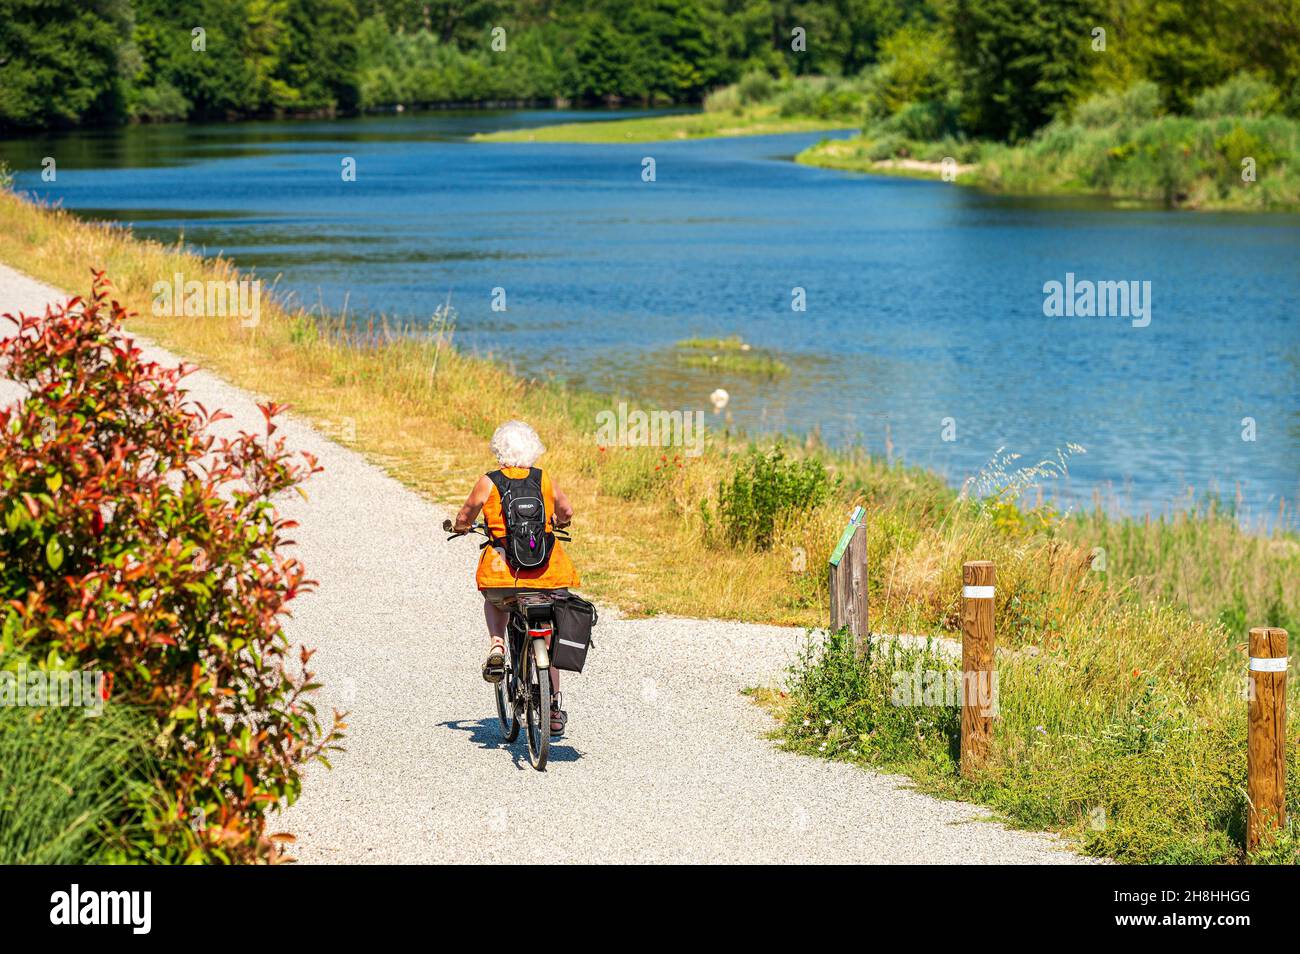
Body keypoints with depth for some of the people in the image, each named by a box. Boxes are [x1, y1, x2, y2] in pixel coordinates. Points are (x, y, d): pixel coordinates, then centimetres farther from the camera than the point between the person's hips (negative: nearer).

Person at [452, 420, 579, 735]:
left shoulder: (488, 483, -2)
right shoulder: (545, 480, 4)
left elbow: (464, 518, 6)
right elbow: (567, 513, 14)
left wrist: (460, 526, 30)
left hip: (502, 569, -1)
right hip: (548, 572, 2)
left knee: (494, 602, 34)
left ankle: (497, 644, 6)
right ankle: (554, 708, 16)